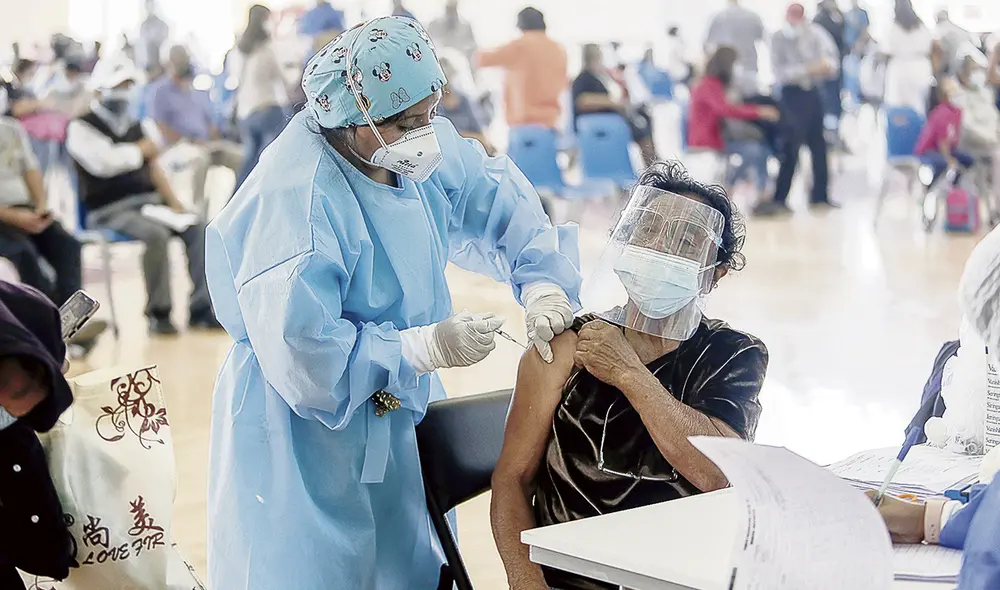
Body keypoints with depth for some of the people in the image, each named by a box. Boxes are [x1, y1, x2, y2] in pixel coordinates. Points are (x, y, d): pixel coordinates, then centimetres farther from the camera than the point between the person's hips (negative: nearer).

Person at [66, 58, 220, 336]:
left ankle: (201, 309, -15)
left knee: (197, 228, -16)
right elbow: (105, 161, -19)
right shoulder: (81, 127, -1)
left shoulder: (137, 126, 20)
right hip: (110, 211, -7)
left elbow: (153, 167, 14)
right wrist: (142, 149, -2)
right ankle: (158, 314, -23)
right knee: (156, 234, -34)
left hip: (149, 202, 7)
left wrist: (173, 203, -2)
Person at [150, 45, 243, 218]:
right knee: (200, 158, -40)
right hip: (175, 147, -6)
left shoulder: (199, 93, 22)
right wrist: (191, 141, -16)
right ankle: (199, 208, -36)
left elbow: (211, 124, 22)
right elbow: (160, 128, -6)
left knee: (241, 156, -17)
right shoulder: (161, 91, 3)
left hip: (206, 144, 6)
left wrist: (215, 143, -1)